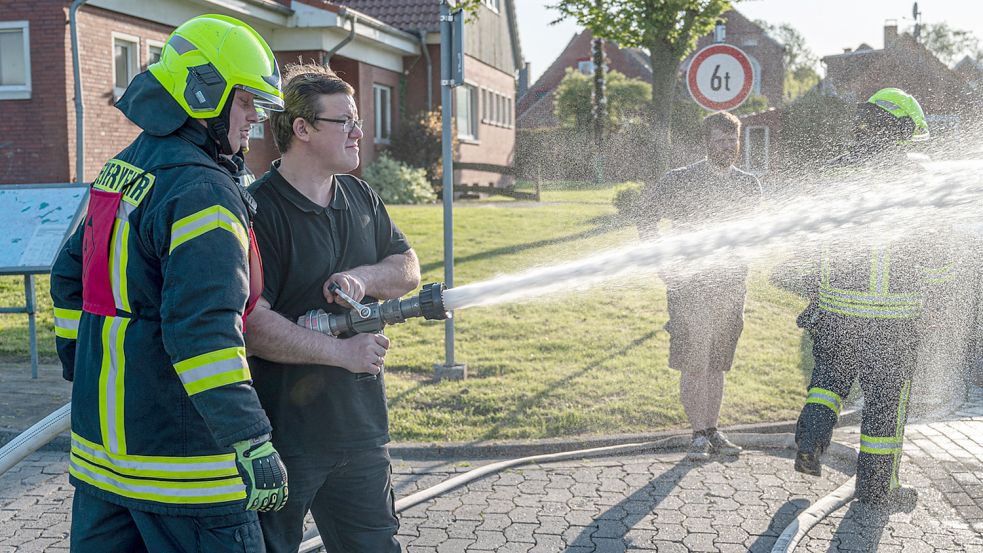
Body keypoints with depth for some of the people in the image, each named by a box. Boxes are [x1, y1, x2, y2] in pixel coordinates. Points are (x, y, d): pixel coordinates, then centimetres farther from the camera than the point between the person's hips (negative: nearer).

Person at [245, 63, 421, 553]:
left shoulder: (361, 197, 9)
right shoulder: (257, 211, -16)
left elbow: (408, 269, 11)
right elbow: (249, 324, -23)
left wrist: (363, 278, -10)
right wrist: (341, 352, -20)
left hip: (361, 425, 7)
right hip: (284, 434, -7)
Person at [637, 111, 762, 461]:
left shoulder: (749, 185, 8)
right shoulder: (678, 181, -4)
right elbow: (648, 222, 2)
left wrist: (741, 269, 13)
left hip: (730, 287, 4)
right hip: (689, 285, -4)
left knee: (716, 365, 11)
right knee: (694, 365, -4)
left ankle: (713, 432, 20)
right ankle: (699, 435, 5)